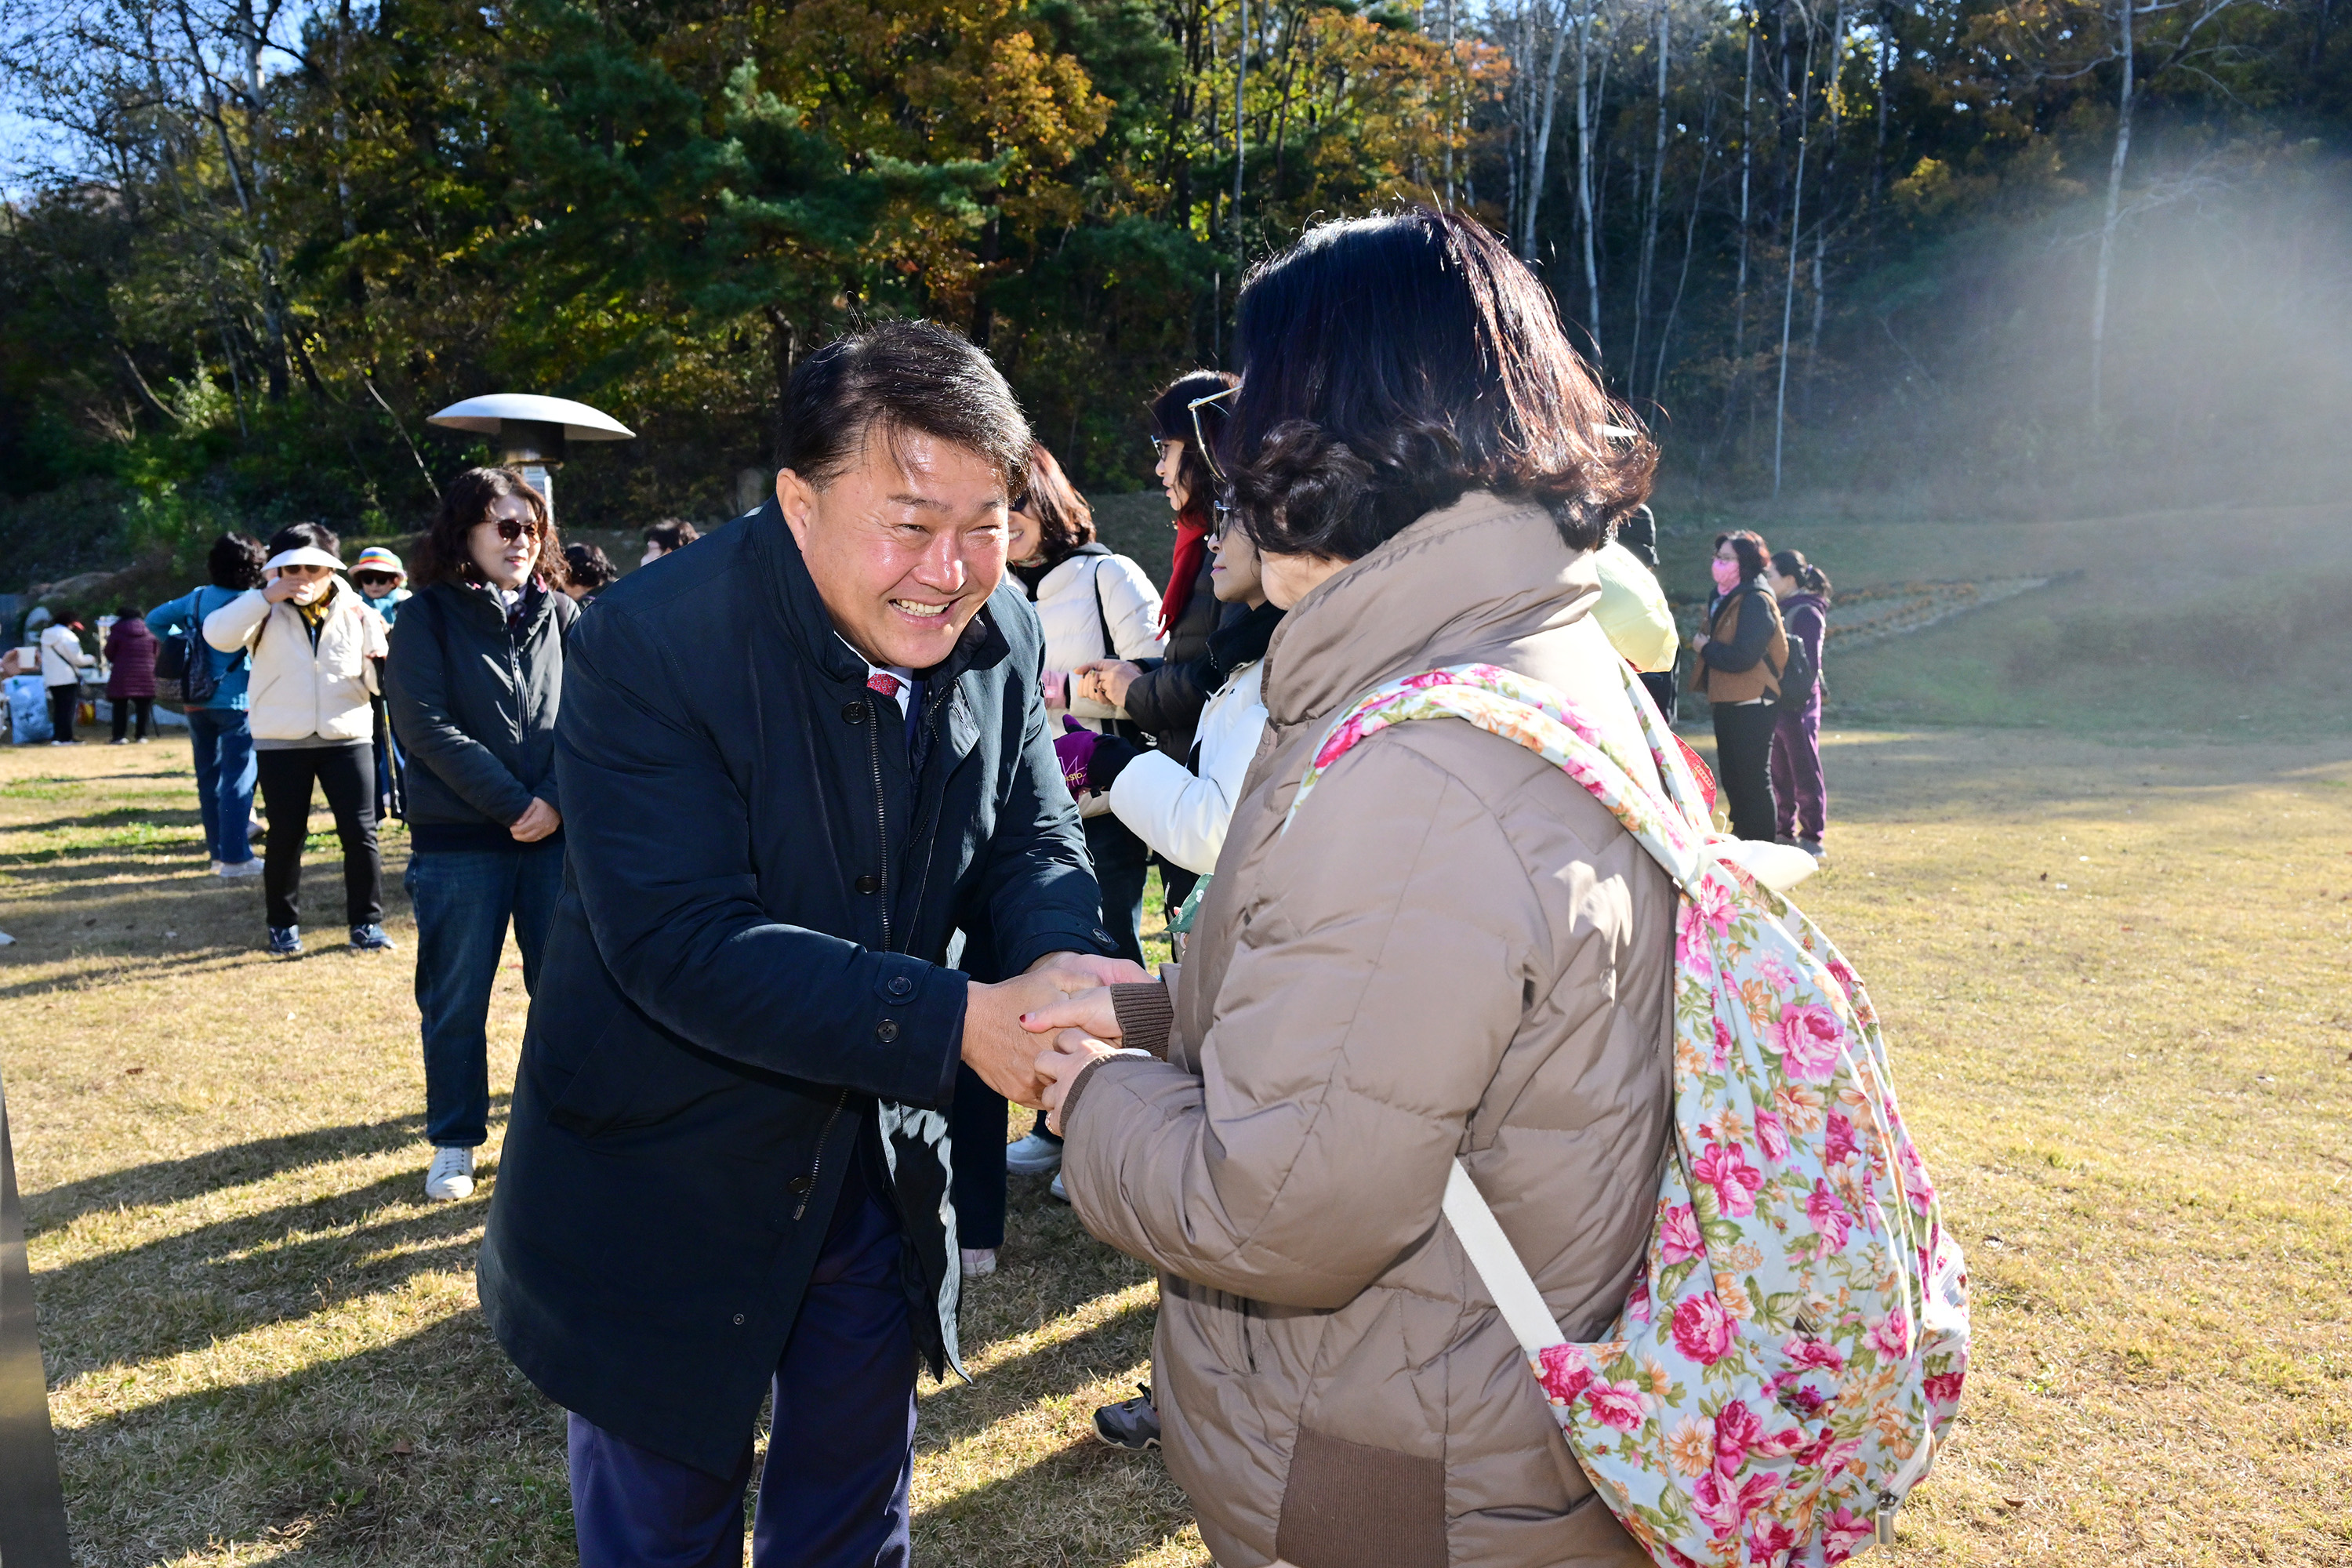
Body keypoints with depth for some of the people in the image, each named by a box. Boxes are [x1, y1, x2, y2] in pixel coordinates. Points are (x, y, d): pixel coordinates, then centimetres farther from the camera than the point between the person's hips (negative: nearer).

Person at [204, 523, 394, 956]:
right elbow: (217, 635, -18)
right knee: (286, 837, 7)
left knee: (360, 832, -2)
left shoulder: (357, 611, 5)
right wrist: (264, 597, -25)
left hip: (347, 738, 1)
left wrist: (383, 665, -17)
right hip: (280, 742, -1)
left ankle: (366, 923, 10)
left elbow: (379, 683, 6)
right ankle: (283, 925, 22)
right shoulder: (266, 611, 1)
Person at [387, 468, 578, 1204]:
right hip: (458, 842, -2)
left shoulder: (561, 614, 8)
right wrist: (514, 804, -15)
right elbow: (426, 728, -9)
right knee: (455, 1002, 7)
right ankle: (454, 1144, 22)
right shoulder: (426, 618, 0)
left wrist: (557, 801, -14)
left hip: (556, 836, 2)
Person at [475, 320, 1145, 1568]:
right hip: (663, 1194, -4)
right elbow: (683, 942, -30)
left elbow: (1030, 840, -4)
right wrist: (956, 1023, -38)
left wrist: (1065, 962, -28)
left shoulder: (1000, 637, -8)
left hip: (878, 1171, 5)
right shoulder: (646, 645, -25)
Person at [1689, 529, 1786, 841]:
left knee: (1753, 779, -4)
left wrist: (1705, 647, -10)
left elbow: (1742, 657, -23)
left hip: (1750, 705, -10)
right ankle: (1742, 837, 28)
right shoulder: (1723, 597, 13)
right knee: (1731, 777, 16)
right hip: (1727, 701, 10)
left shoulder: (1756, 601, -16)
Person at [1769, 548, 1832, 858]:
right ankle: (1785, 832, 22)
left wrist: (1797, 704, -19)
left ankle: (1813, 838, 5)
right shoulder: (1782, 609, 14)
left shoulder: (1807, 613, -11)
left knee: (1805, 773, -1)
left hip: (1797, 704, -8)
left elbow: (1809, 664, -14)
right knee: (1779, 773, 13)